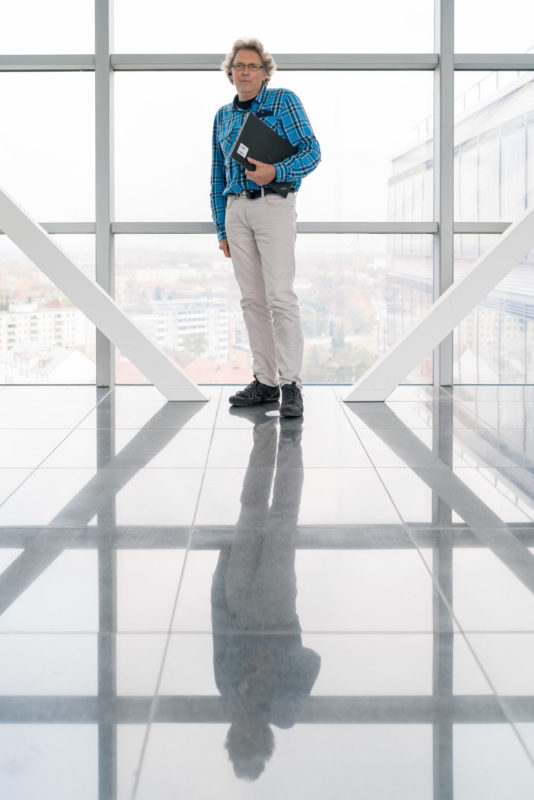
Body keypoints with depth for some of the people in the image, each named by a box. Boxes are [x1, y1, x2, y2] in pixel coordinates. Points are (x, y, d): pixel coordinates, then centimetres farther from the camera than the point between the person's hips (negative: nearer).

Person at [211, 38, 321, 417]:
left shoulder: (283, 100, 2)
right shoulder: (223, 116, 17)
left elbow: (311, 151, -6)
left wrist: (275, 172, -22)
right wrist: (222, 228, 15)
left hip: (273, 205, -5)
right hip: (236, 210, 5)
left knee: (280, 296, -12)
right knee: (252, 299, 5)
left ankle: (291, 385, -10)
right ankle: (265, 381, 10)